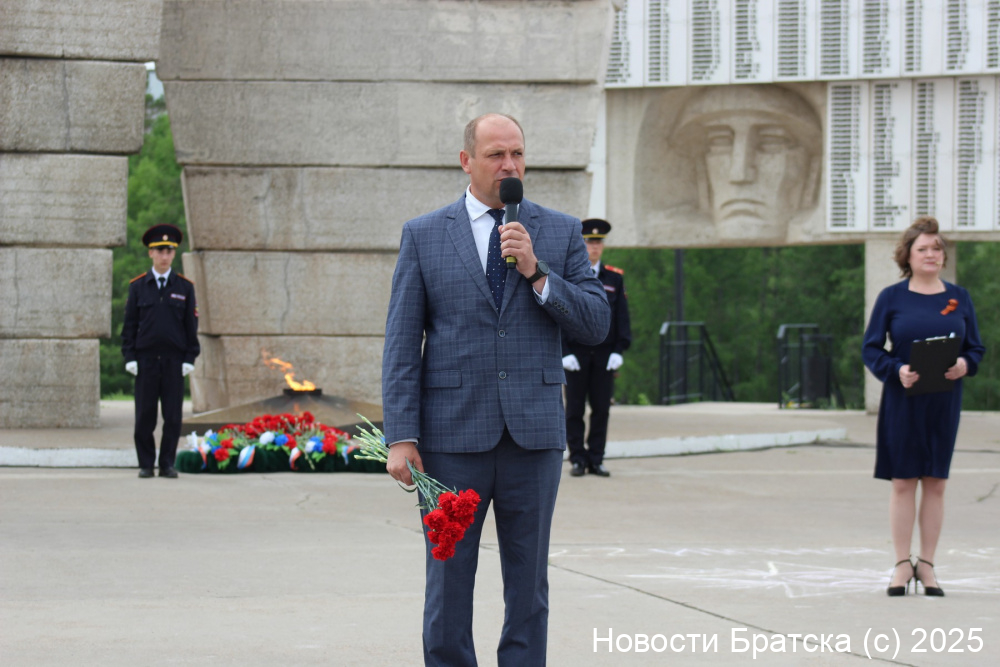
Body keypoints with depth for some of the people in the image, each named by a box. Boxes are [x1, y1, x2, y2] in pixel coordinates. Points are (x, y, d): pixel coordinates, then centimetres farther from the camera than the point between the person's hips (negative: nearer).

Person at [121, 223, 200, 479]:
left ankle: (167, 464, 7)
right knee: (145, 415, 0)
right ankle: (145, 464, 8)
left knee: (173, 416, -1)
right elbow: (130, 323, 6)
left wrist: (190, 359, -1)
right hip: (146, 359, 0)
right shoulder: (137, 286, 6)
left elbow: (191, 325, 6)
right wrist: (130, 357, -3)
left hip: (174, 360, 0)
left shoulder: (185, 287, 6)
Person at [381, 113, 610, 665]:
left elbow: (596, 324, 1)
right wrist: (400, 437, -7)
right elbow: (402, 344, 1)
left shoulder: (561, 233, 8)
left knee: (529, 585, 5)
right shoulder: (423, 236, 4)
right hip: (454, 435, -1)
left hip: (534, 432, 1)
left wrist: (536, 272, -12)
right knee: (448, 581, 3)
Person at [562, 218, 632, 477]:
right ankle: (577, 459, 5)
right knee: (575, 409, -1)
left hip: (605, 355, 2)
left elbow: (622, 317, 9)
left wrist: (619, 350, -1)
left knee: (601, 409, 2)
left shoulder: (615, 278, 9)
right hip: (576, 354, -2)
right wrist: (564, 353, -9)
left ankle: (596, 459, 7)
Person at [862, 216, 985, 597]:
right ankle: (902, 565, 8)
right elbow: (871, 348, 0)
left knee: (935, 482, 4)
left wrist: (965, 364, -12)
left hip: (944, 403, 2)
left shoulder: (958, 298, 7)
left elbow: (976, 348, 10)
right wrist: (896, 370, -18)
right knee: (903, 482, 0)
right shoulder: (892, 298, 1)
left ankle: (927, 565, 12)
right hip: (902, 402, -2)